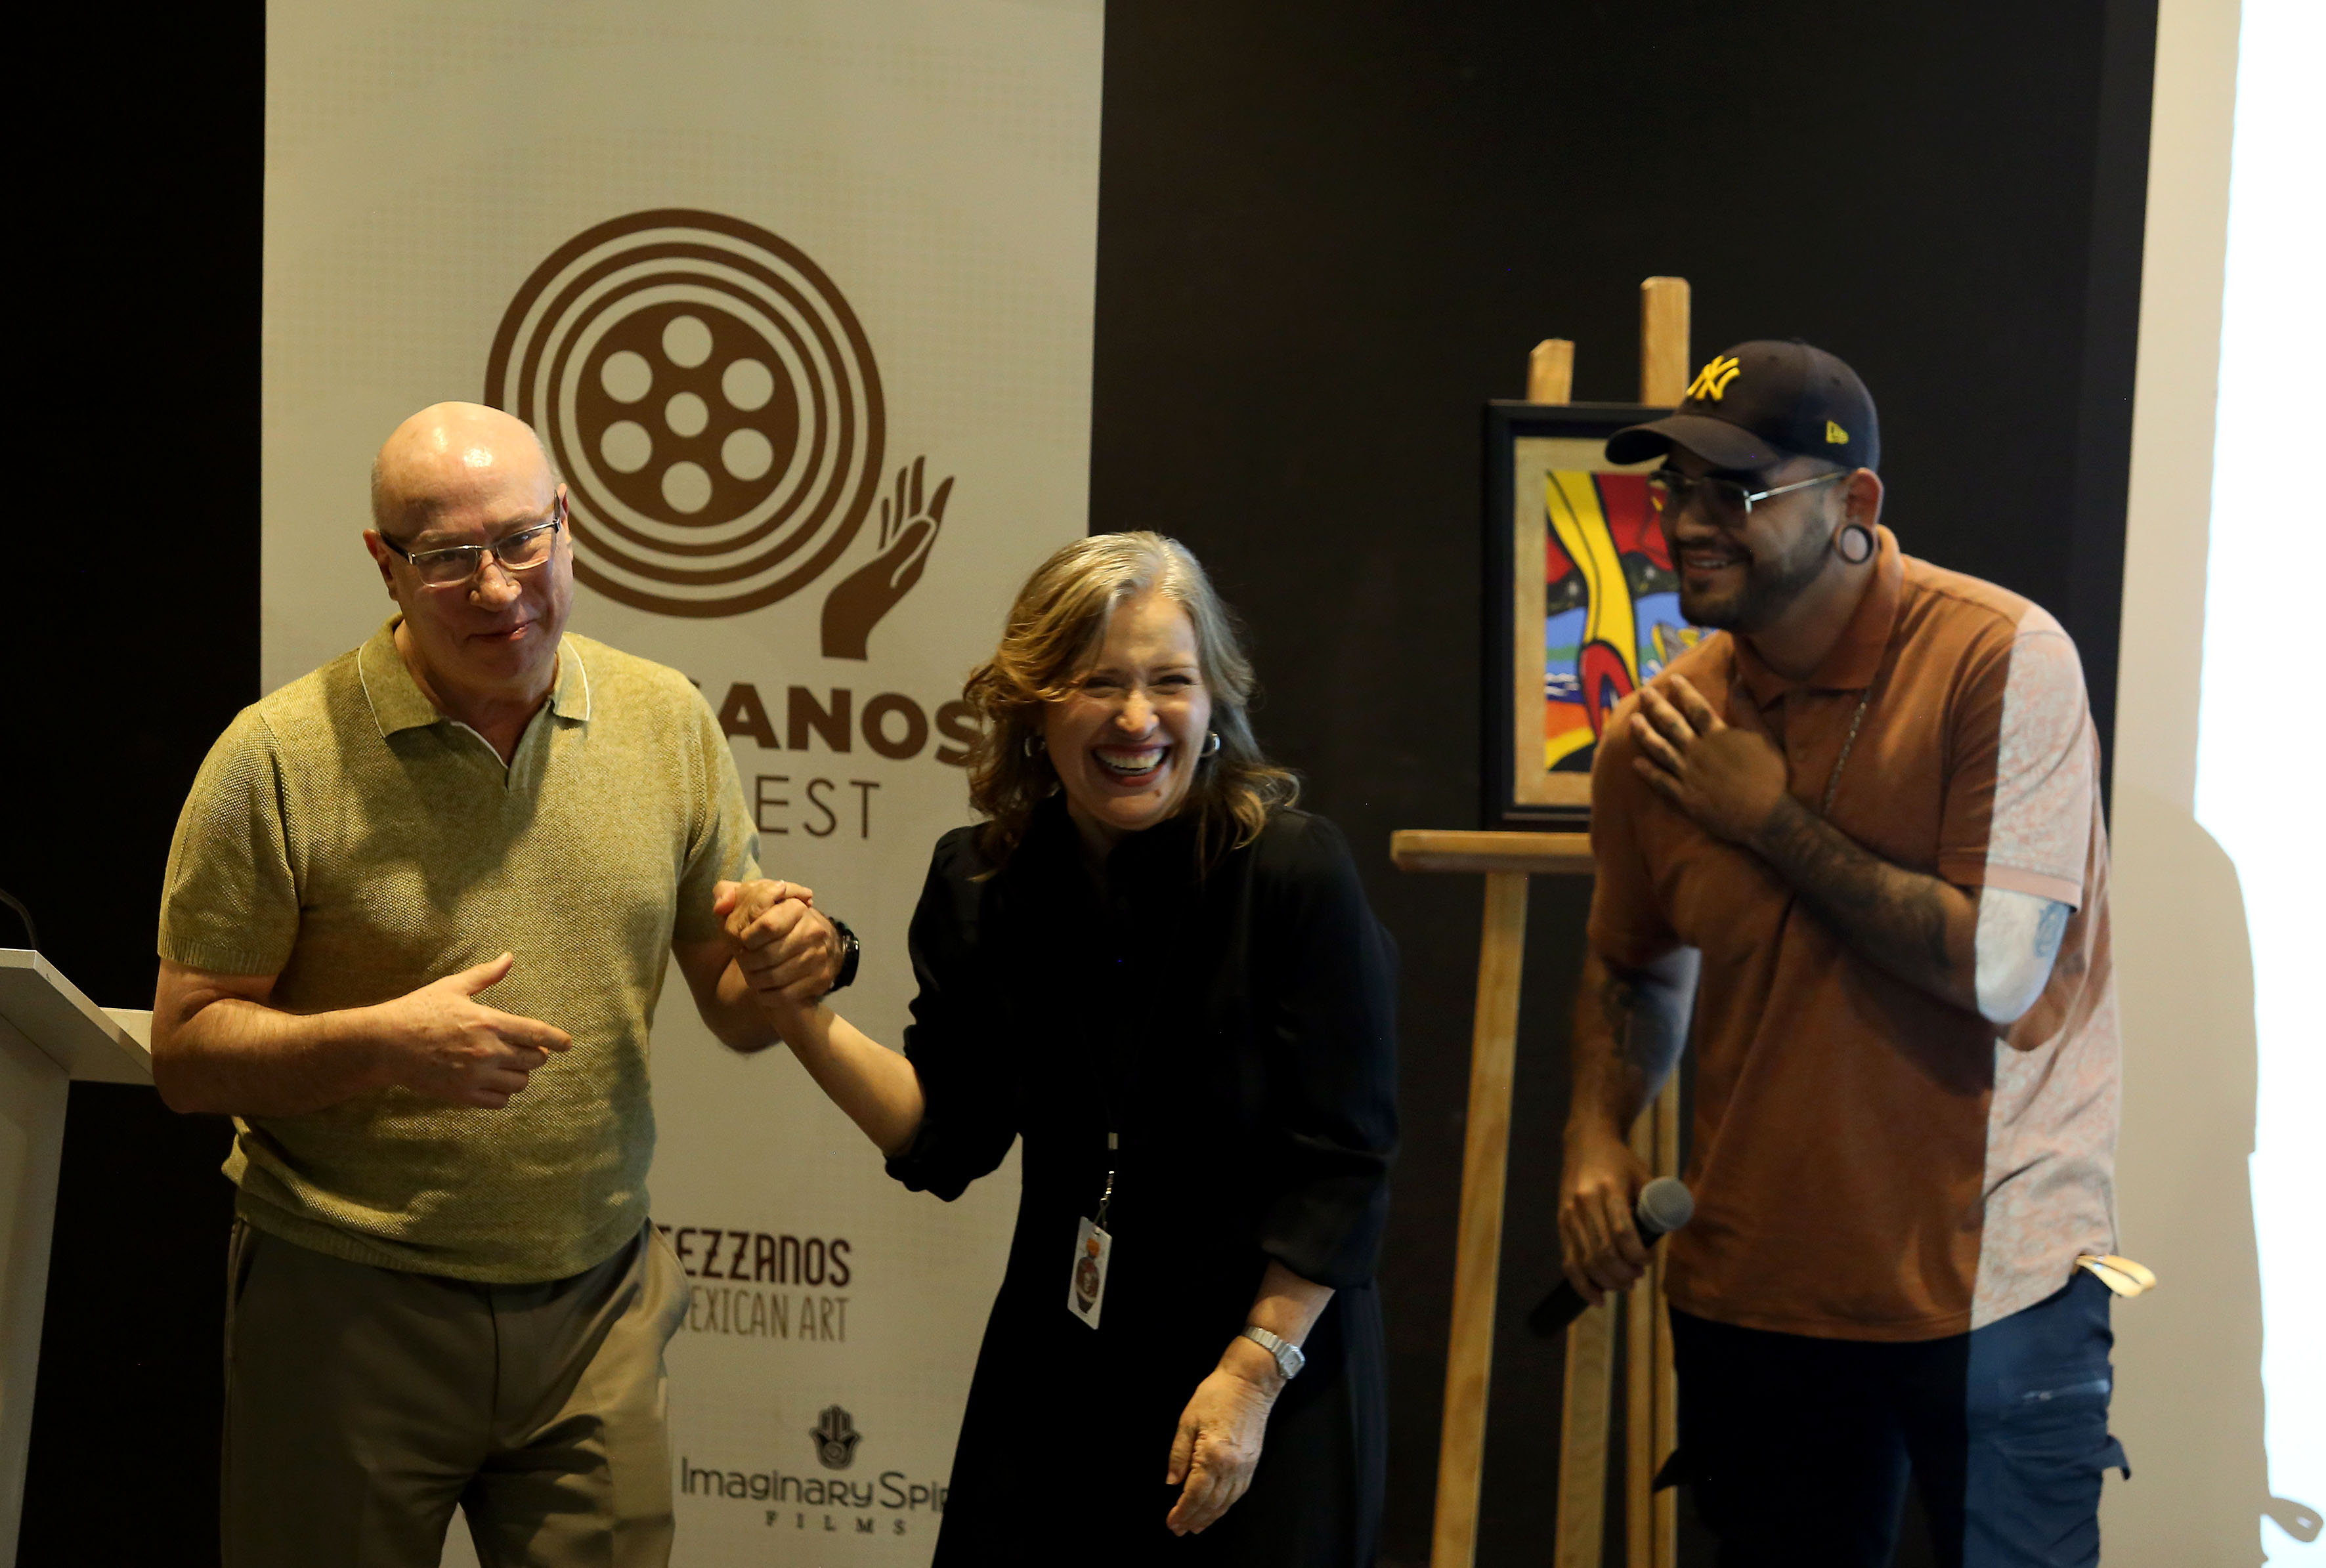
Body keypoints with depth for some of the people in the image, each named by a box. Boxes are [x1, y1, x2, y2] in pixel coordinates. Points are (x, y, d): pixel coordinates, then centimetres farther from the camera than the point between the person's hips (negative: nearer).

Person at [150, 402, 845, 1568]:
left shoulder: (666, 721, 2)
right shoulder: (280, 757, -9)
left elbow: (733, 1013, 9)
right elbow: (186, 1054, -7)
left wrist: (789, 964, -14)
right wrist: (379, 1043, -24)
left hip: (596, 1300, 3)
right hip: (349, 1306, -3)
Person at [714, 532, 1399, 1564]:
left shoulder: (1293, 870, -18)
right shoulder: (983, 884, -4)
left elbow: (1342, 1166, -15)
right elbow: (946, 1140, -3)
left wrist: (1253, 1373, -16)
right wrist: (797, 1003, -14)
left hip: (1275, 1365, -4)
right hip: (1060, 1366, 4)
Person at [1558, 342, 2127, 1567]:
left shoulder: (2003, 661, -15)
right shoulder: (1656, 734, 0)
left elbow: (1998, 969, -23)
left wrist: (1770, 820, -17)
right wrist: (1596, 1131, -2)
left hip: (1989, 1278, -4)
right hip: (1753, 1288, 5)